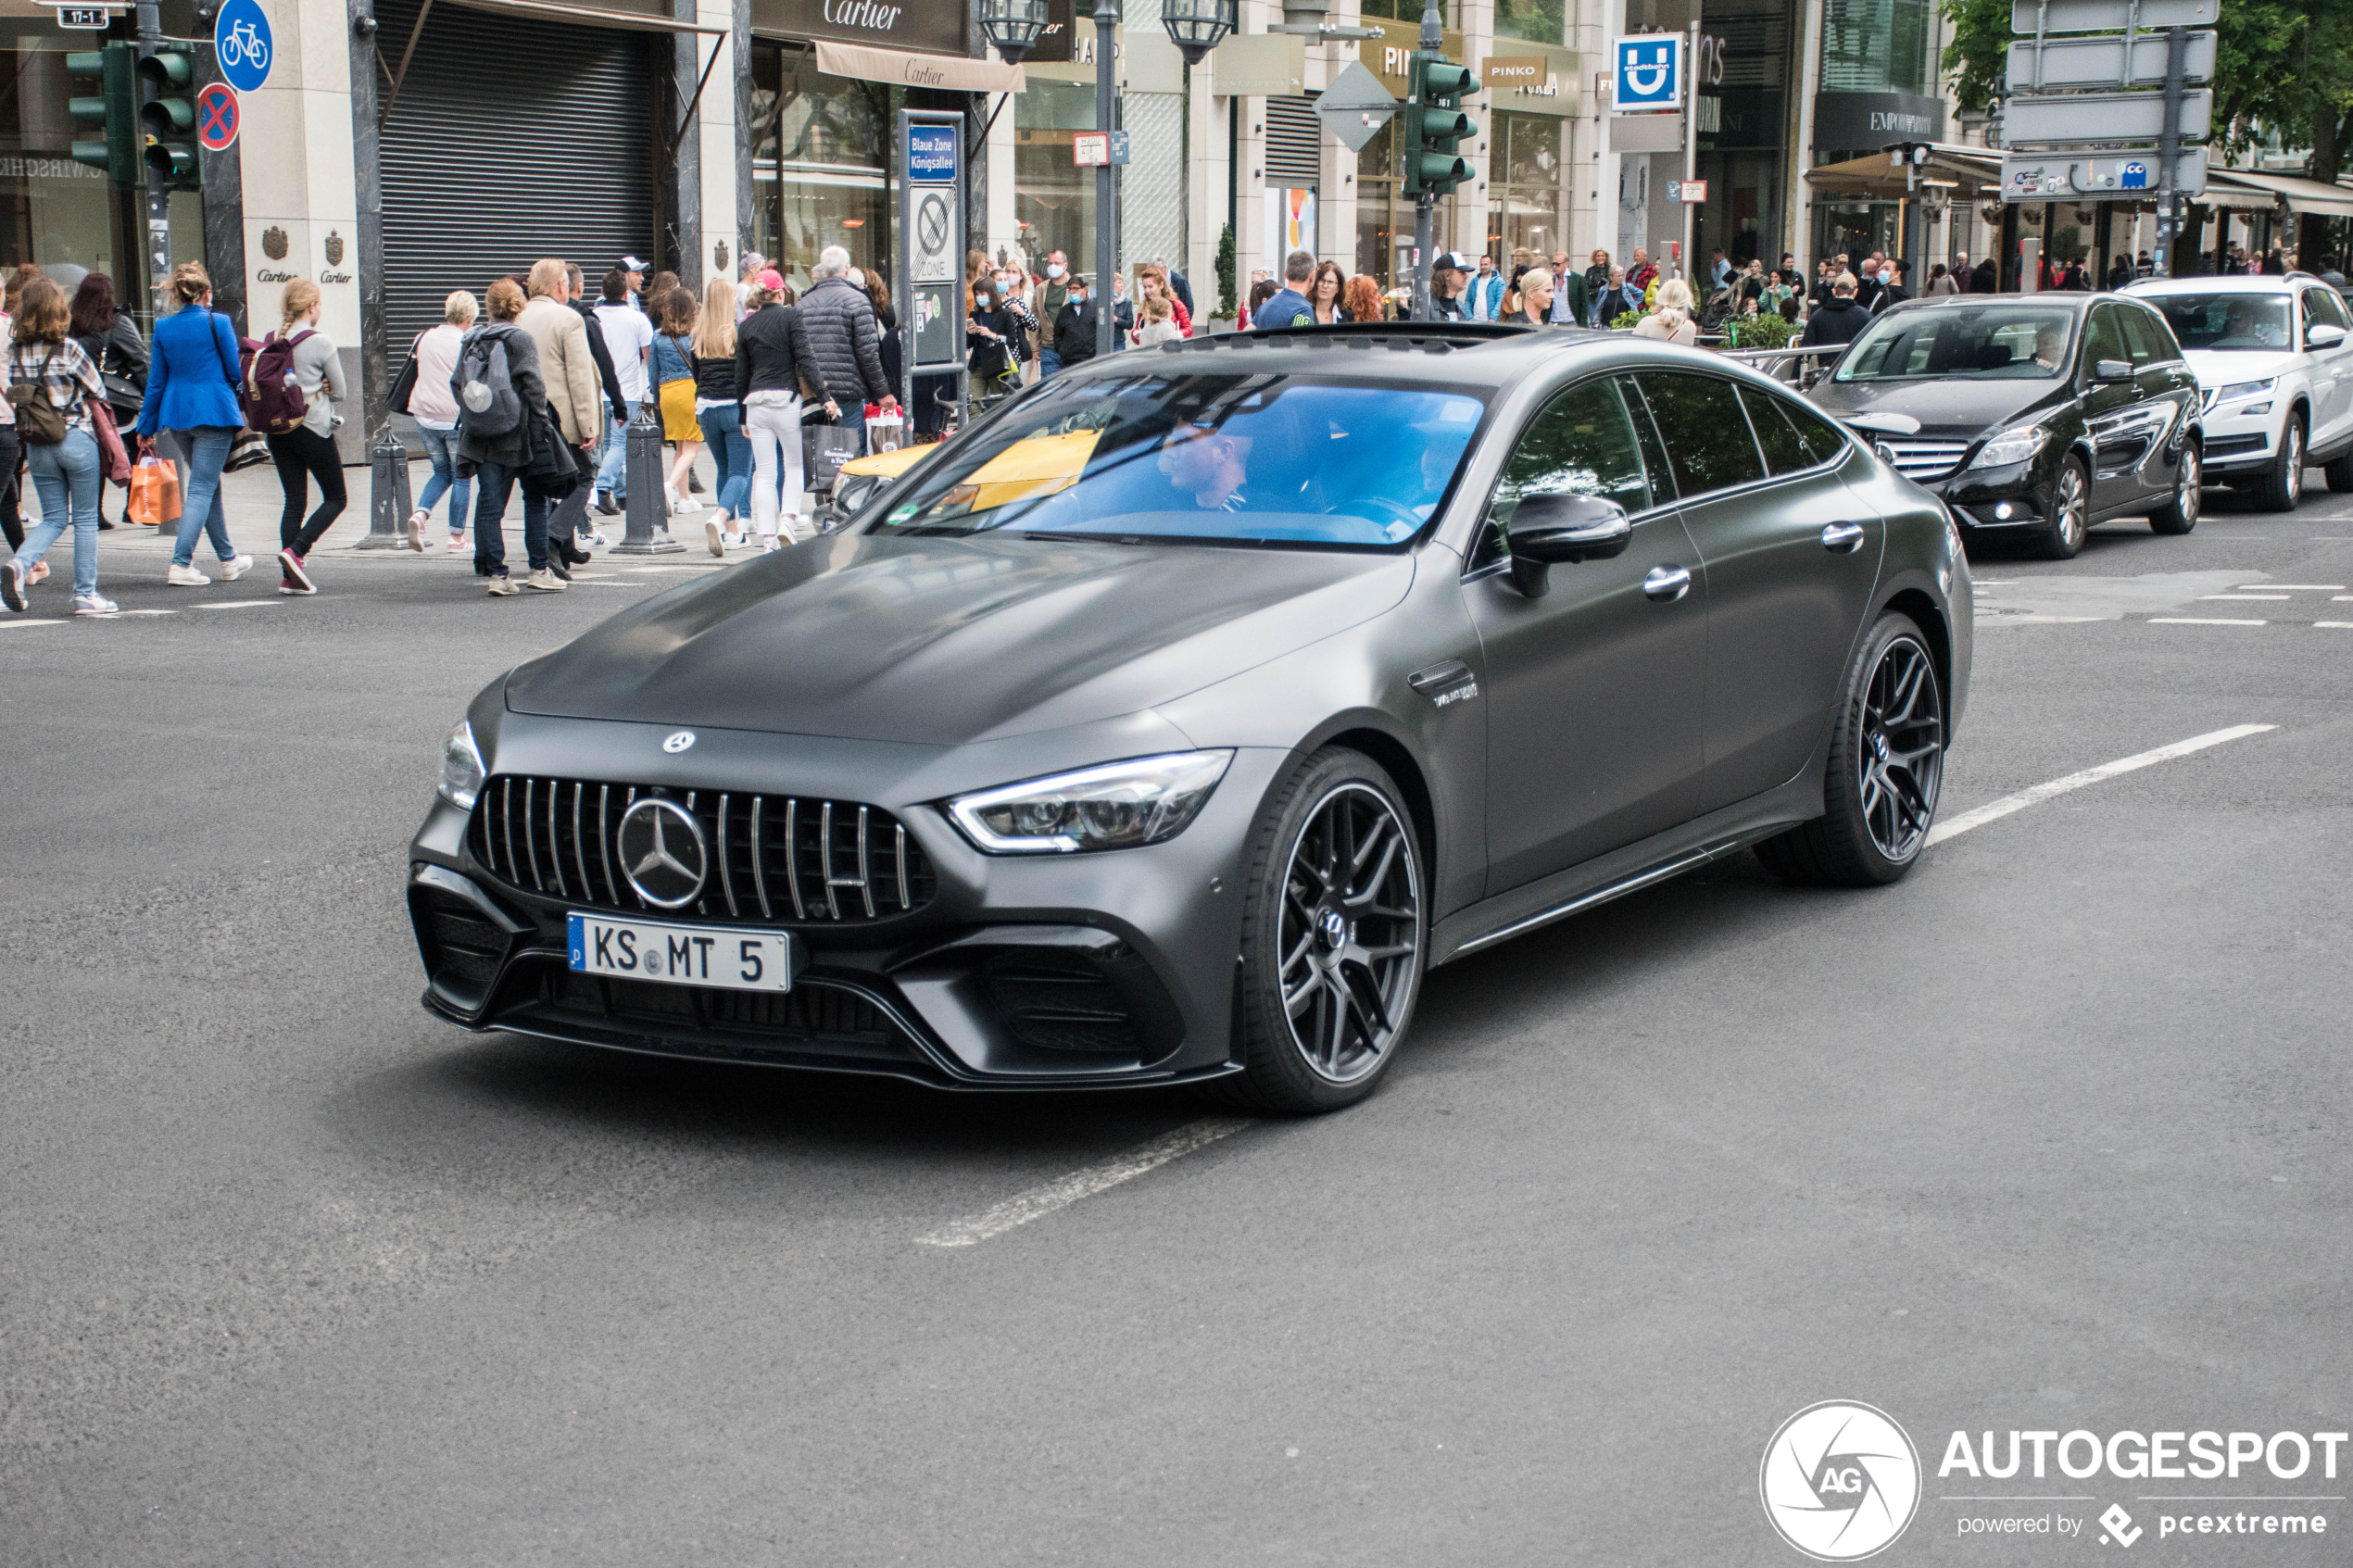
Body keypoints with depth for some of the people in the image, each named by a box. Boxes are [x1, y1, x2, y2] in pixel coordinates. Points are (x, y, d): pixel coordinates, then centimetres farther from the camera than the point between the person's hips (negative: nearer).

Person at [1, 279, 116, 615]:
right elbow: (98, 392, -4)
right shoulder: (68, 350, -14)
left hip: (37, 445, 4)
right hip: (77, 439, -4)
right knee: (85, 519, 7)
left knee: (53, 517, 15)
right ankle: (85, 594, 9)